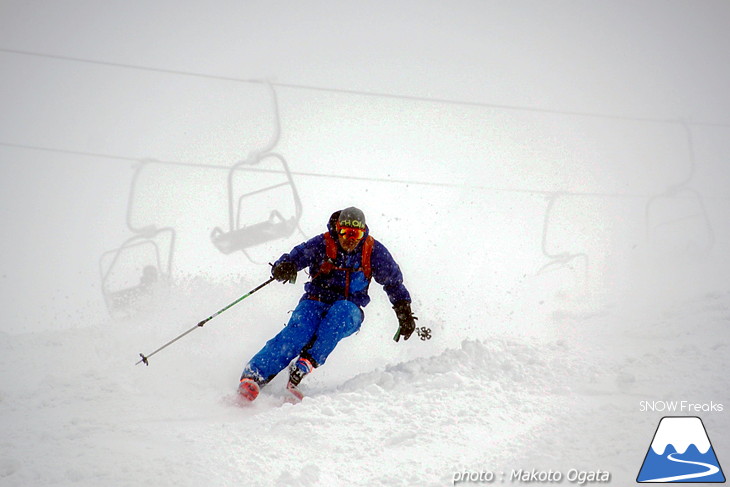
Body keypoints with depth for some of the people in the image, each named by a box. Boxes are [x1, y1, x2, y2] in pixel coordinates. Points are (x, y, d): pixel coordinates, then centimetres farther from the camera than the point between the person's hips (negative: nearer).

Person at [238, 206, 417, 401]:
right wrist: (284, 267, -37)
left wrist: (405, 313, 4)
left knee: (340, 311, -37)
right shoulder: (323, 244, -7)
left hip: (349, 310, 1)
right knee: (297, 332, -31)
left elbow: (394, 282, 9)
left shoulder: (373, 251, -3)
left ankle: (306, 363, -43)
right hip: (316, 303, -1)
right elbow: (295, 257, -12)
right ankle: (253, 376, -40)